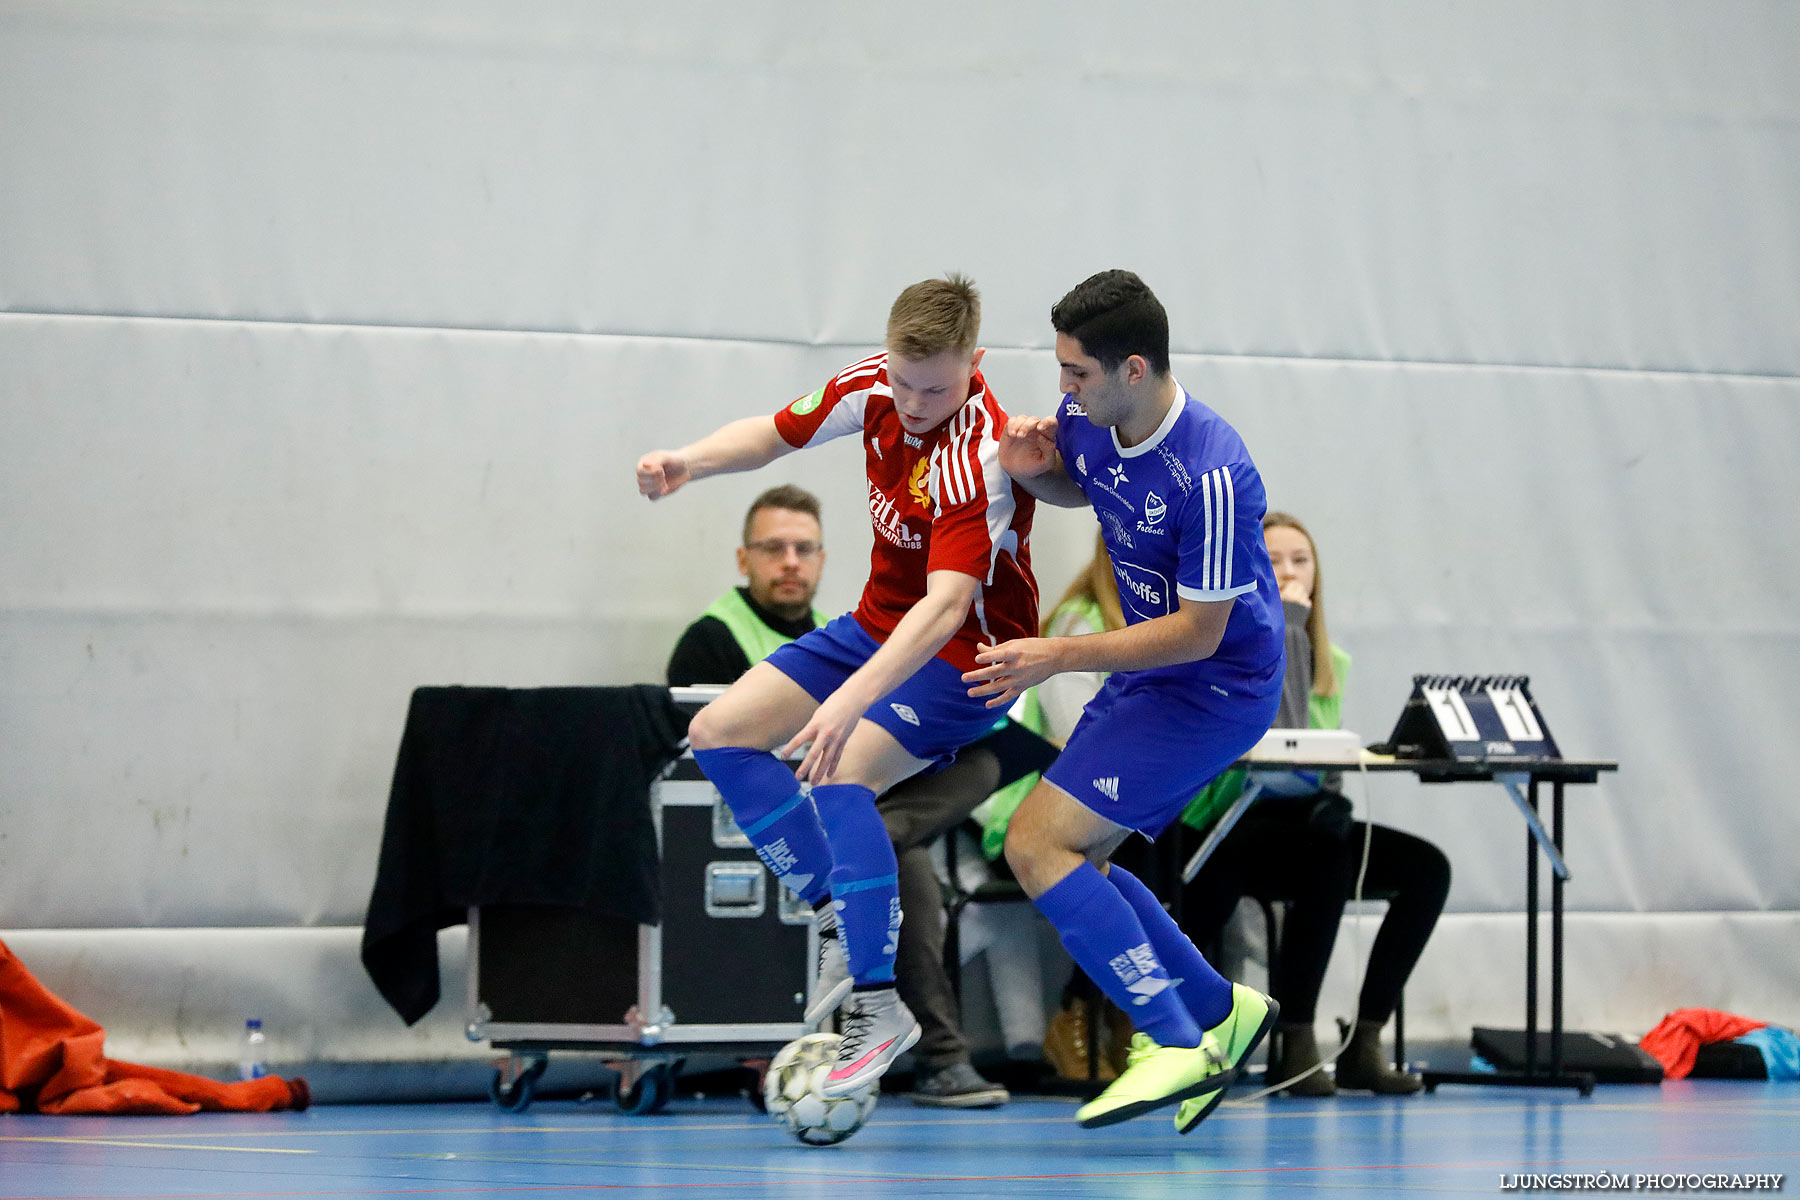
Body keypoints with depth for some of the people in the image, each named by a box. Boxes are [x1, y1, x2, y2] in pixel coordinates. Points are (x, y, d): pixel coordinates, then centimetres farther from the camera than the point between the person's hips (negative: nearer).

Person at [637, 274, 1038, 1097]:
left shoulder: (977, 456, -33)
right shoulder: (871, 385, -11)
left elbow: (946, 606, -45)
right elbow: (776, 434, 6)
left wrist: (850, 702, -57)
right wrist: (689, 462, -16)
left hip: (962, 654, -9)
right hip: (881, 626, 9)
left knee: (839, 773, -29)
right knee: (719, 734, 4)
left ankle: (877, 1004, -23)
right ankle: (848, 919, 4)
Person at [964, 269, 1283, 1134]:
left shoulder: (1211, 475, -31)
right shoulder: (1085, 419, -6)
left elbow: (1199, 631, -25)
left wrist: (1060, 657, -26)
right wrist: (1031, 472, -5)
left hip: (1216, 686, -9)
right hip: (1148, 668, 9)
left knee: (1037, 843, -16)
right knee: (1068, 863, 10)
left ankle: (1176, 1044, -14)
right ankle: (1221, 1011, 23)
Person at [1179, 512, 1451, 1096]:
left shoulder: (1329, 660, 16)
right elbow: (1284, 730, -20)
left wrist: (1332, 797, -7)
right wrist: (1286, 622, -15)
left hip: (1307, 816, 7)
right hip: (1234, 833, -7)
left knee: (1426, 866, -16)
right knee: (1329, 856, -36)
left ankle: (1363, 1043, -16)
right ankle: (1294, 1043, -30)